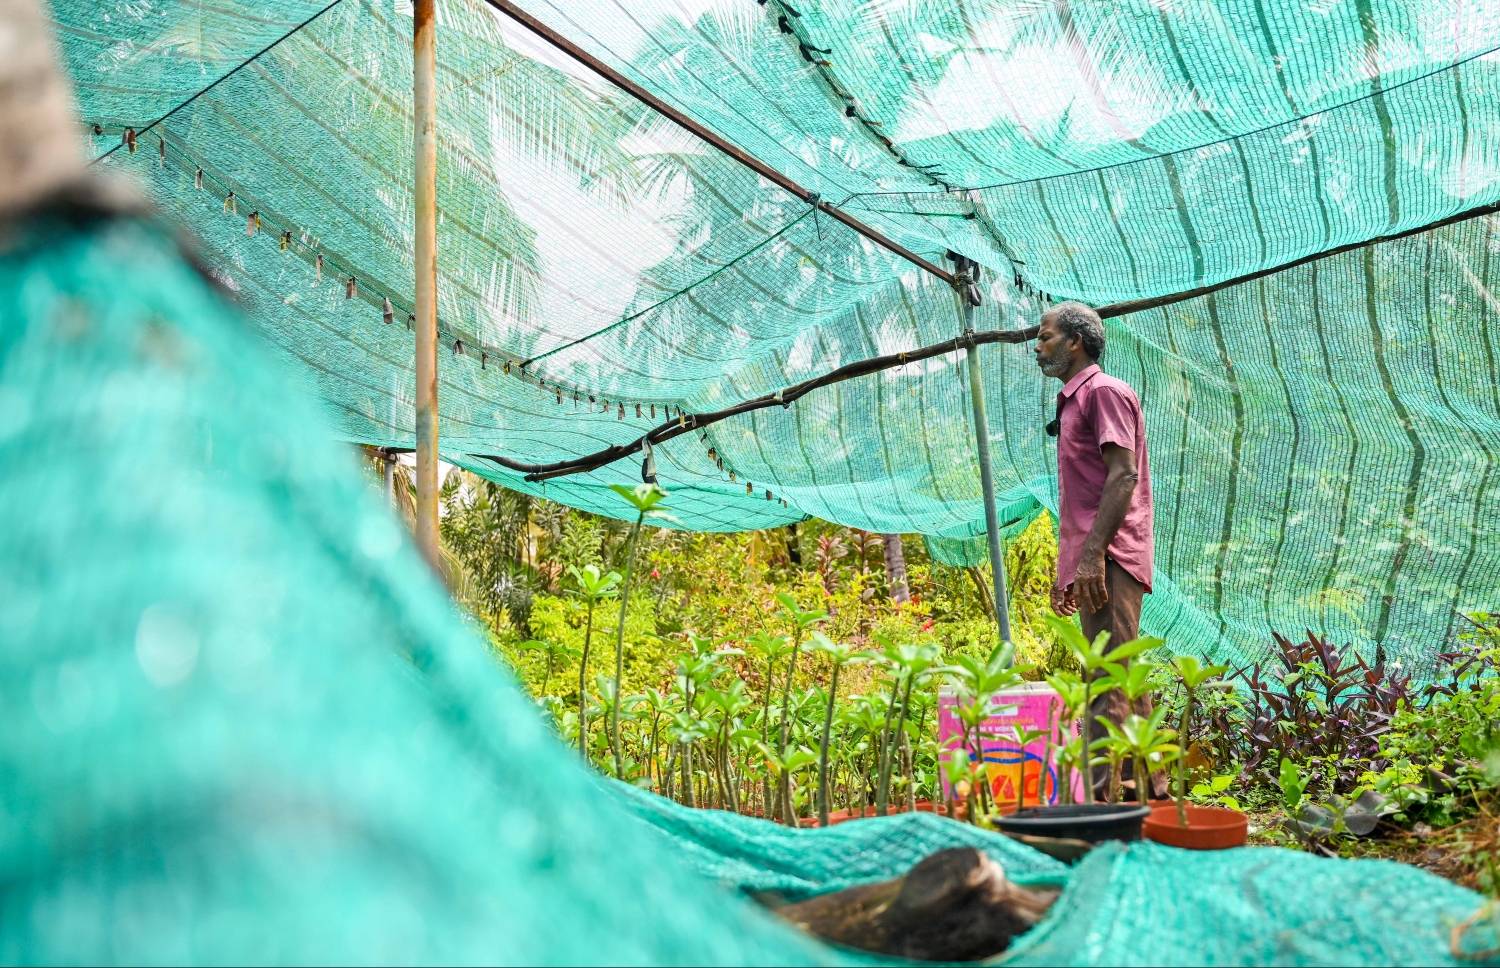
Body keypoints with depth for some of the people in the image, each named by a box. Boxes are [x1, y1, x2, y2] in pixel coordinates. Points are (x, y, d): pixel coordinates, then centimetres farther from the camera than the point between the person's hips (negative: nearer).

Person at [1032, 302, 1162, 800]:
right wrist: (1066, 568, 21)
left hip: (1109, 559, -10)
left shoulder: (1105, 392, -5)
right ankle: (1147, 783, 19)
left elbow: (1123, 475, -16)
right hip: (1091, 562, 10)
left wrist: (1093, 553, -23)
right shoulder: (1074, 401, 24)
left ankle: (1102, 790, -12)